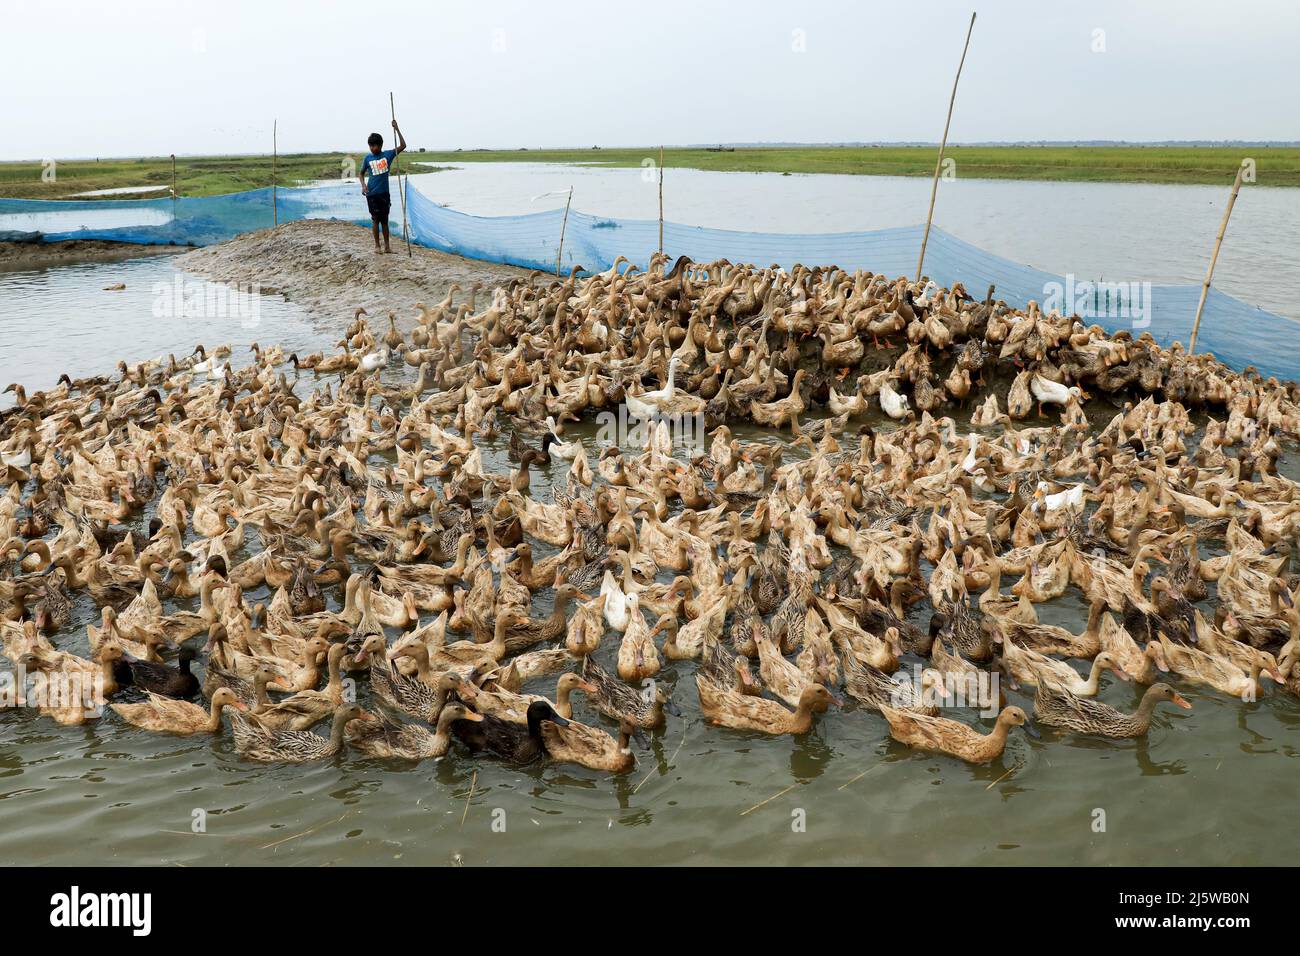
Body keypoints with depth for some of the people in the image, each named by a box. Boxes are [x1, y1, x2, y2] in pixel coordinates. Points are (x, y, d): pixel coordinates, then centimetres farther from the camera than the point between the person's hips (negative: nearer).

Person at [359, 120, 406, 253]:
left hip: (384, 193, 1)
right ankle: (377, 245, 11)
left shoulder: (388, 155, 1)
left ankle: (387, 246, 13)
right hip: (372, 194, -1)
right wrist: (363, 185, -5)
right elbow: (362, 173, 13)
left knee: (385, 220, 7)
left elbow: (403, 146, -5)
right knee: (375, 219, 3)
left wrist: (396, 129, -11)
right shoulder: (367, 158, 1)